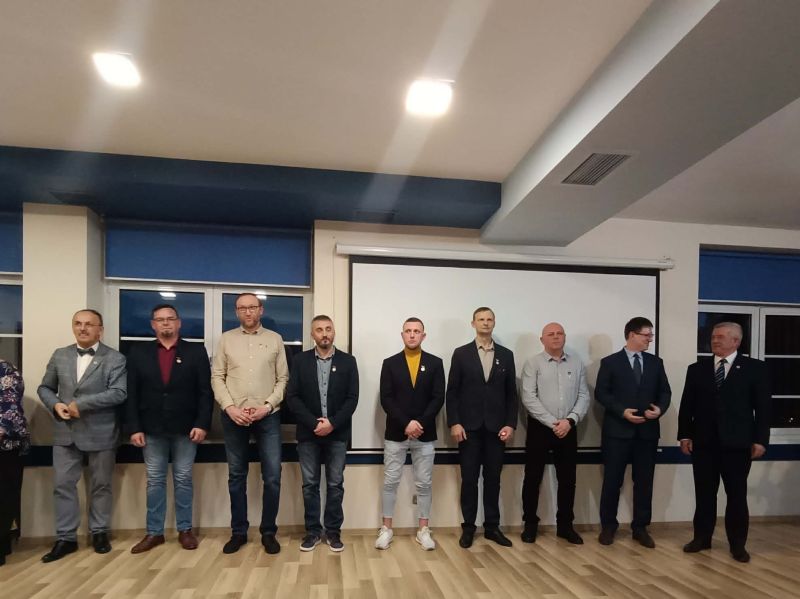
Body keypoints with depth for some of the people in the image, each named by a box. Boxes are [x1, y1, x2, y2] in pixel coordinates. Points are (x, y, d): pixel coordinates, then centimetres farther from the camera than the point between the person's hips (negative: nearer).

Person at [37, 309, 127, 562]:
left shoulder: (115, 359, -6)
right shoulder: (60, 355, 8)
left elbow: (118, 393, -16)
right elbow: (45, 388, 13)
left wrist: (81, 404, -19)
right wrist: (55, 404, -8)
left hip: (100, 434, -3)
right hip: (65, 433, 4)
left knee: (100, 485, 9)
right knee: (63, 485, 6)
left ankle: (99, 533, 24)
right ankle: (65, 538, 19)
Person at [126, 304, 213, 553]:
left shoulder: (196, 351, 1)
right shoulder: (138, 352, 4)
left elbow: (205, 392, -3)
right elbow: (132, 394, 2)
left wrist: (202, 424, -11)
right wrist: (134, 428, -5)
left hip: (185, 428, -1)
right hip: (151, 429, 1)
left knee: (183, 480, 9)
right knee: (154, 481, 10)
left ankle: (185, 530, 20)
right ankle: (154, 532, 22)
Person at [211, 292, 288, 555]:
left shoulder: (275, 339, 4)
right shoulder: (226, 339, 5)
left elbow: (283, 379, 2)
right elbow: (217, 377, 3)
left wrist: (268, 406, -10)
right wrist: (230, 407, -9)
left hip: (268, 417, -1)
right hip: (233, 417, 1)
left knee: (272, 476, 0)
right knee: (236, 476, 11)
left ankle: (268, 532, 16)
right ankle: (238, 532, 25)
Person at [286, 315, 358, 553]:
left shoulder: (347, 361, 1)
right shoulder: (300, 360, 1)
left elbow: (352, 398, -3)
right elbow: (292, 397, -4)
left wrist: (332, 423, -15)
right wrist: (313, 423, -14)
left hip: (337, 433, 0)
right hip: (308, 433, 0)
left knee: (335, 484, 7)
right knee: (310, 484, 8)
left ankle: (333, 531, 19)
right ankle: (312, 530, 21)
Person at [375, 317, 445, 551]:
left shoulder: (435, 363, 2)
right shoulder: (390, 364, 0)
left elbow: (438, 398, -4)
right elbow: (386, 399, -6)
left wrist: (420, 423, -15)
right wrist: (406, 423, -16)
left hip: (425, 435, 1)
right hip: (395, 433, 0)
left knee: (424, 483, 8)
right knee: (390, 482, 6)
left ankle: (423, 530, 20)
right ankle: (386, 529, 19)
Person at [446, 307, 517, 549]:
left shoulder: (506, 355, 8)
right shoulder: (461, 354, 2)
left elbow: (511, 393, 7)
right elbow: (452, 392, -1)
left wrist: (510, 424, -2)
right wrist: (454, 423, -9)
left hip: (496, 427, 2)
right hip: (469, 427, -2)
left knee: (493, 479, 9)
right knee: (469, 479, 4)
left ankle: (492, 526, 21)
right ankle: (468, 527, 16)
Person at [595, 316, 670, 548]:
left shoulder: (655, 363, 9)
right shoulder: (610, 362, -2)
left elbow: (665, 392, 9)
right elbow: (601, 393, -6)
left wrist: (660, 409, -11)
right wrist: (622, 411, -18)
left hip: (648, 431, 4)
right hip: (618, 430, -3)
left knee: (644, 482, 9)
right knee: (612, 480, 4)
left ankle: (640, 528, 22)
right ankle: (608, 526, 18)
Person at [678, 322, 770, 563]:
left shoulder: (755, 368, 1)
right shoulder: (696, 369, 7)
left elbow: (763, 407, -2)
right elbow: (687, 406, 6)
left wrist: (760, 440, -7)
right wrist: (684, 435, 1)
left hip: (738, 442, -2)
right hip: (703, 442, 2)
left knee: (737, 495, 8)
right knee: (704, 493, 9)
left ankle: (737, 544, 21)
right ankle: (702, 538, 21)